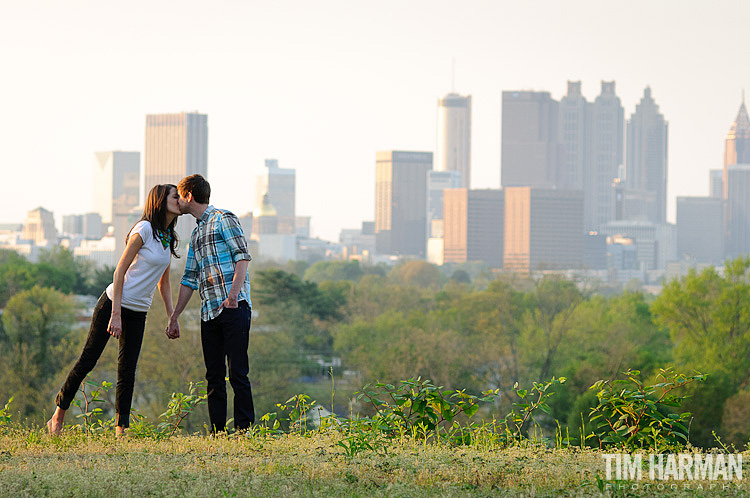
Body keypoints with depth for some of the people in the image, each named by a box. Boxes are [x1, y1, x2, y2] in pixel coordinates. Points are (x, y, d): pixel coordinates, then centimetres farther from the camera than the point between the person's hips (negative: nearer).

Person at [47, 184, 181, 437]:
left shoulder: (169, 238, 9)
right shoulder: (144, 229, -13)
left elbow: (163, 283, 19)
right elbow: (120, 271, -14)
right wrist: (116, 314, -18)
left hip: (138, 312, 6)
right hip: (114, 303, -6)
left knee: (127, 371, 1)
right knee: (87, 361, -1)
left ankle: (122, 428, 2)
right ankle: (58, 416, 11)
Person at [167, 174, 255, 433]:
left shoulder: (224, 219, 1)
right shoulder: (196, 233, 25)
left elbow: (242, 256, -10)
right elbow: (190, 279, 28)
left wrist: (233, 293, -22)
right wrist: (174, 317, 25)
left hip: (234, 306, -8)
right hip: (209, 312, 8)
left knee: (238, 372, -10)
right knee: (214, 376, 4)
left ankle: (245, 430, -9)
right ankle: (217, 433, 5)